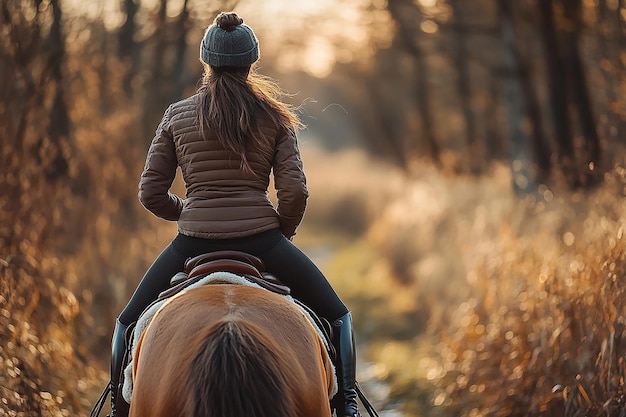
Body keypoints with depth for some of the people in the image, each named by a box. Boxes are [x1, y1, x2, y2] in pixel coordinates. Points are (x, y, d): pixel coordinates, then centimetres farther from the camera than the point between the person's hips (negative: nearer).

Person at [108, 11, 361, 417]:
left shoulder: (176, 115, 4)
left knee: (129, 324, 23)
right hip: (262, 241, -1)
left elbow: (152, 193, 4)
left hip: (193, 244, 1)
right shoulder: (274, 117, 2)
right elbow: (295, 193, -5)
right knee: (337, 316, 18)